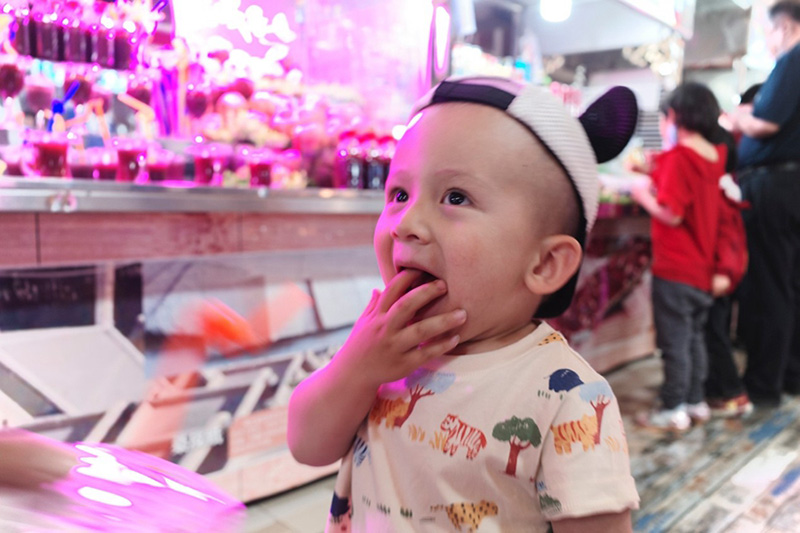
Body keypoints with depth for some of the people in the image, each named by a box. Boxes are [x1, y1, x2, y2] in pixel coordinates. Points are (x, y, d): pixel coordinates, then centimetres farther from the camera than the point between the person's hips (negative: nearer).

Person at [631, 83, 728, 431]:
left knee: (674, 342, 0)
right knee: (694, 337, 17)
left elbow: (671, 214, -21)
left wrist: (642, 195, -6)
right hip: (704, 269, 8)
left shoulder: (678, 157, -16)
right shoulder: (714, 157, 6)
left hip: (674, 270, -8)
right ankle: (696, 401, 26)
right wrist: (658, 172, 13)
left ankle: (674, 409, 8)